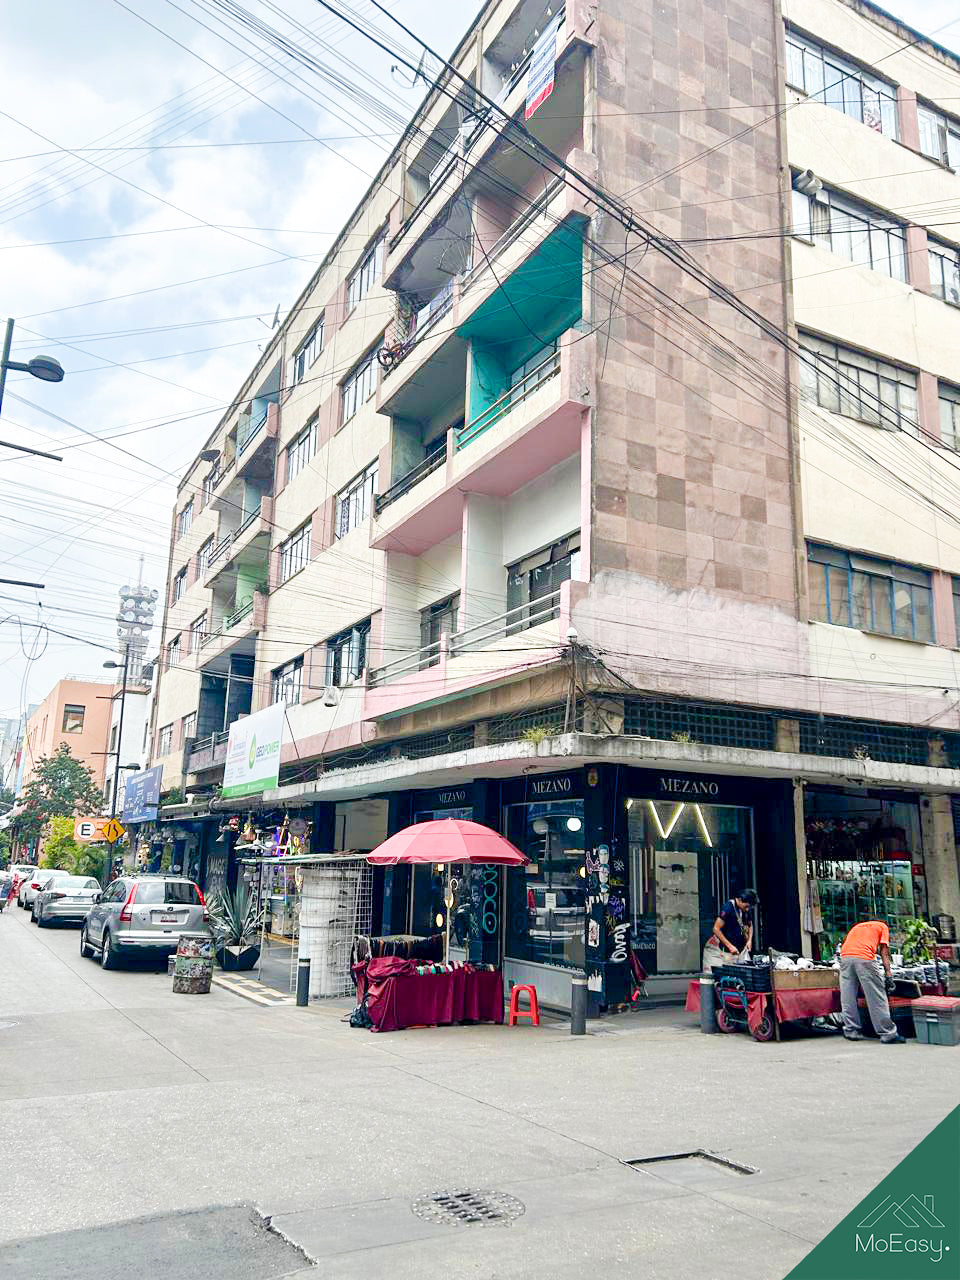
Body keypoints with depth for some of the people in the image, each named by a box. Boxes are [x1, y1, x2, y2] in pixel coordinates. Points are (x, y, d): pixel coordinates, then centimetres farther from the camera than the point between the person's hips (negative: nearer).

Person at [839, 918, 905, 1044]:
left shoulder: (857, 926, 36)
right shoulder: (883, 927, 24)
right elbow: (884, 953, 11)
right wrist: (888, 976, 6)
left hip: (845, 957, 4)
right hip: (864, 957, -4)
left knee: (848, 997, 10)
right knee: (877, 997, 1)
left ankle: (851, 1031, 14)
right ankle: (887, 1034, 4)